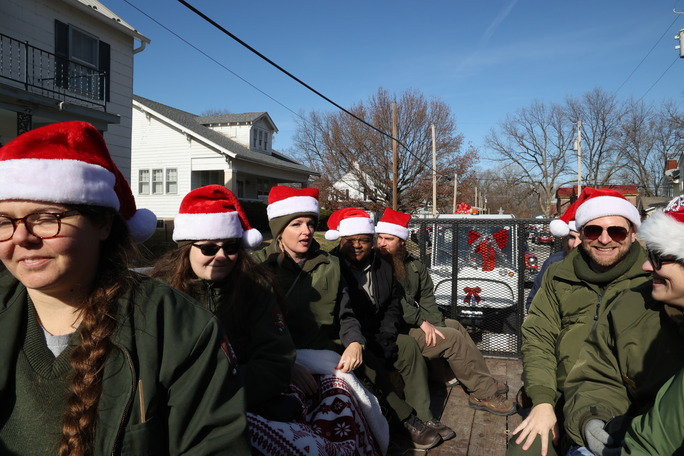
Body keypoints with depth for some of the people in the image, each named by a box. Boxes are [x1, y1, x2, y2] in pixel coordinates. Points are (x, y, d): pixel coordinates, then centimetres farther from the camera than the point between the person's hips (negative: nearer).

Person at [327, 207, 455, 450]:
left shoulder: (382, 265, 6)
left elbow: (393, 304, 11)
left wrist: (387, 334, -4)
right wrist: (358, 343, -23)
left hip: (376, 335, 7)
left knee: (408, 346, -8)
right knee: (368, 362, -30)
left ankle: (423, 415, -6)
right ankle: (407, 418, -15)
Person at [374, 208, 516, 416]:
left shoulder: (414, 264, 7)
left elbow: (427, 300, 6)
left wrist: (437, 328, -6)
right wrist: (422, 322, -17)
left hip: (412, 323, 8)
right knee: (453, 338, -13)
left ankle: (486, 383, 15)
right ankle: (484, 393, -1)